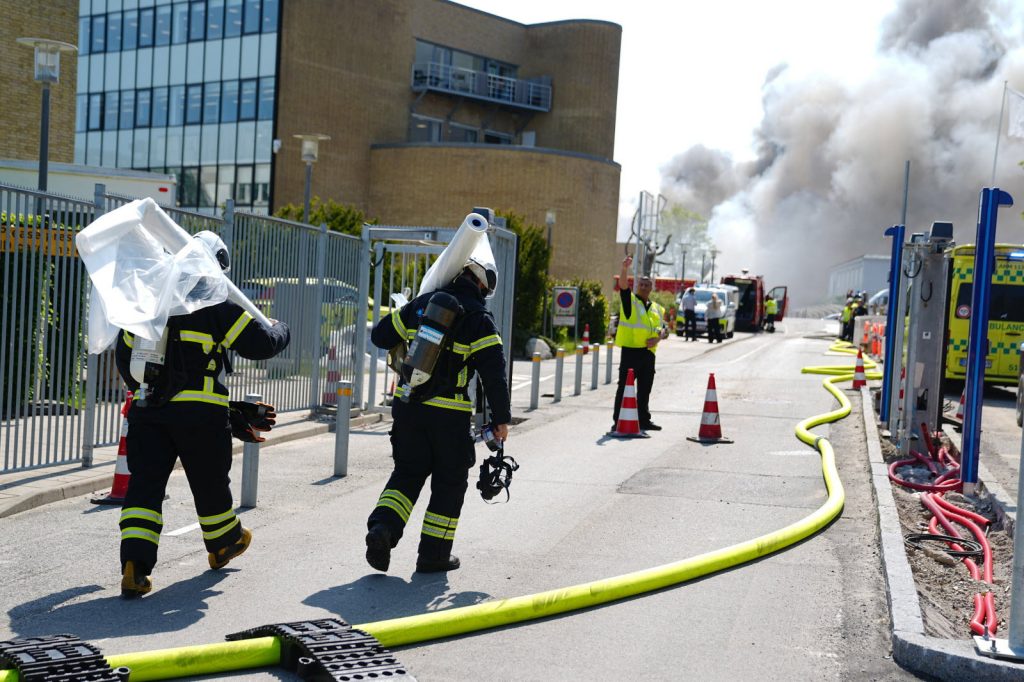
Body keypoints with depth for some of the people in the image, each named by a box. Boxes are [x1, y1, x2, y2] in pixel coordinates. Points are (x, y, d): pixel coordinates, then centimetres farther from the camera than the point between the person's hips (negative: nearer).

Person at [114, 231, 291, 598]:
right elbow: (260, 344, -7)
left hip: (147, 409, 3)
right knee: (210, 481, 16)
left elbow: (124, 354, 18)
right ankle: (224, 543, 39)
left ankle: (134, 564, -10)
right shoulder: (218, 308, -7)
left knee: (145, 482, 3)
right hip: (199, 412, -3)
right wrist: (280, 331, 16)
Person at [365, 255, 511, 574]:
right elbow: (494, 372, -11)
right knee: (449, 481, 11)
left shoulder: (422, 304, 7)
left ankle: (382, 526, -3)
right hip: (449, 414, -4)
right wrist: (501, 419, -4)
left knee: (407, 472, 18)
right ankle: (434, 553, 14)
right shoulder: (479, 319, -6)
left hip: (406, 404, 4)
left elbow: (380, 336, 13)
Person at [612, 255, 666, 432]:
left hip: (649, 352, 5)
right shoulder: (629, 300, 3)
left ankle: (644, 420, 22)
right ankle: (618, 421, -3)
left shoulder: (656, 308, 18)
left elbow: (663, 329, 19)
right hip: (631, 349, -5)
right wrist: (625, 268, -32)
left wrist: (659, 337, -3)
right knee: (625, 387, -6)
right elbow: (622, 285, -16)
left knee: (645, 389, 12)